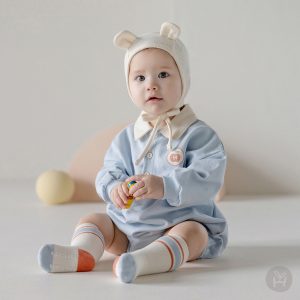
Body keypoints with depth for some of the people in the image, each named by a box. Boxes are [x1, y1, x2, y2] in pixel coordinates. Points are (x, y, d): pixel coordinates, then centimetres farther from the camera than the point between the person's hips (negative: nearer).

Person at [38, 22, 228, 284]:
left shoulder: (198, 135, -9)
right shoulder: (126, 138, 7)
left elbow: (206, 181, -20)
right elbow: (108, 173, 2)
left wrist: (164, 186, -34)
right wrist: (115, 188, -23)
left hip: (183, 221, -5)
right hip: (128, 226, 5)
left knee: (190, 233, -33)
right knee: (93, 220, -5)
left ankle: (143, 261, -59)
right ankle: (81, 252, -33)